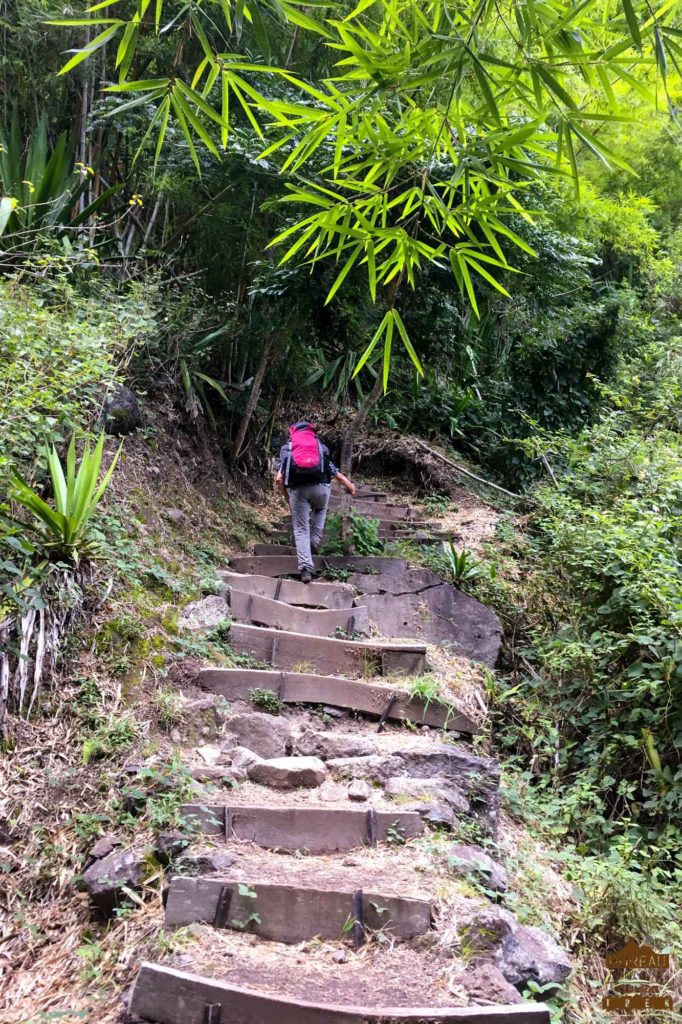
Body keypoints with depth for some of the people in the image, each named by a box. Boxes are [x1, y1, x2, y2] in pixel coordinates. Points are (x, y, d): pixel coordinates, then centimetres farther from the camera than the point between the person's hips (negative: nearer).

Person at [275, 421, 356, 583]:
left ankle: (306, 568, -3)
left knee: (301, 529, 9)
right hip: (320, 486, 1)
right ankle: (315, 542, 21)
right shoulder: (321, 446, 25)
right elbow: (336, 474, 17)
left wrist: (287, 496, 21)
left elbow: (279, 479, 8)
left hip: (297, 488, -1)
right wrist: (350, 486, 32)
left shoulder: (287, 448, 21)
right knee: (320, 509, 36)